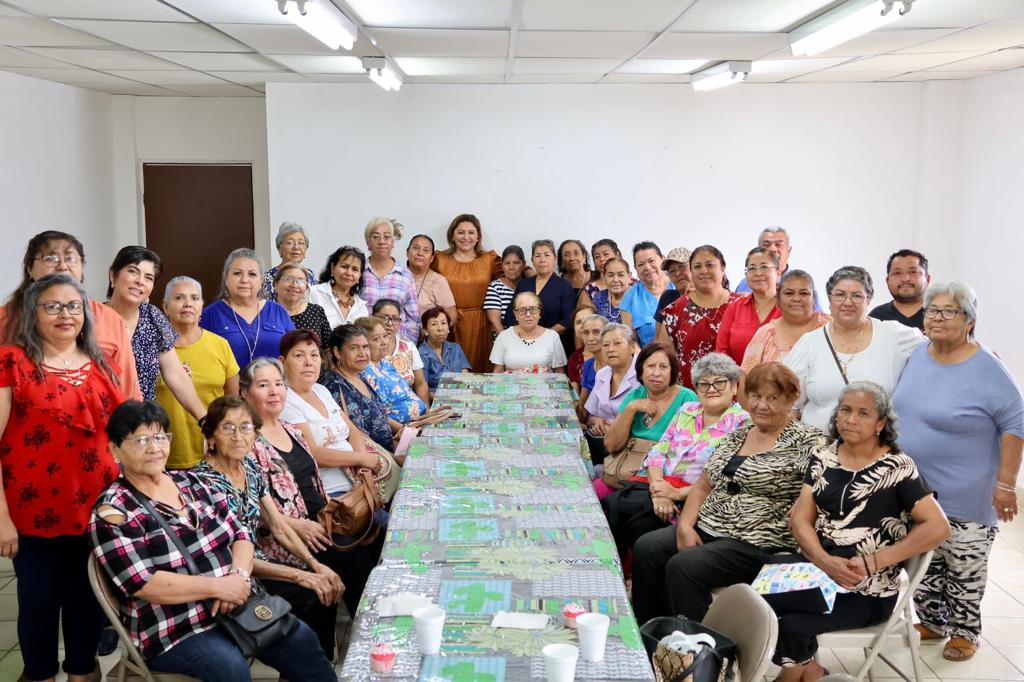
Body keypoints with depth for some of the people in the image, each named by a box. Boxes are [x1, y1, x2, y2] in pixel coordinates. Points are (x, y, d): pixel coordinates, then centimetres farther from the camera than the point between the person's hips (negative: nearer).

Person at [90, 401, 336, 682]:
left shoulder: (189, 482, 9)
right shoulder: (113, 512, -9)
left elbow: (240, 533, 7)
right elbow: (142, 584, -18)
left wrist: (239, 575, -14)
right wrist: (217, 586, -21)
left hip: (237, 606, 6)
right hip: (175, 630, -6)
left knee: (303, 641, -6)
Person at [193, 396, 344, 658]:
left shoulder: (250, 467, 4)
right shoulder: (203, 481, -19)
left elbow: (279, 527, 9)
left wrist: (315, 565, -5)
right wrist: (299, 576, -22)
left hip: (257, 561, 7)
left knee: (328, 591, -9)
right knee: (313, 600, -18)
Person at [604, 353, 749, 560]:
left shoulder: (742, 424, -1)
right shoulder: (686, 411, 18)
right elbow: (658, 452, 10)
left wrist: (678, 493, -17)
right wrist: (658, 489, -10)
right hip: (658, 485, 5)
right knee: (609, 506, -23)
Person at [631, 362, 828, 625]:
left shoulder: (806, 441, -4)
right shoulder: (737, 435, 16)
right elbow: (702, 487, 17)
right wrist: (685, 526, 1)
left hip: (757, 544, -7)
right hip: (706, 529, 7)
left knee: (683, 566, -26)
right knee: (646, 549, -11)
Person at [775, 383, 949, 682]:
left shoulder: (896, 467, -6)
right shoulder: (823, 458, 7)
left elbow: (938, 527, -11)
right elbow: (800, 518, 4)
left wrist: (874, 561, -17)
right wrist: (825, 561, -16)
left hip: (868, 590, -4)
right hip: (817, 571, 5)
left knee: (791, 625, -26)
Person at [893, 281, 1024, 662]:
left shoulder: (987, 369, -16)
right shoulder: (917, 354, 3)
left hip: (964, 496, -5)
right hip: (914, 489, 6)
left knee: (964, 569, 7)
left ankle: (965, 632, 25)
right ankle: (931, 621, 33)